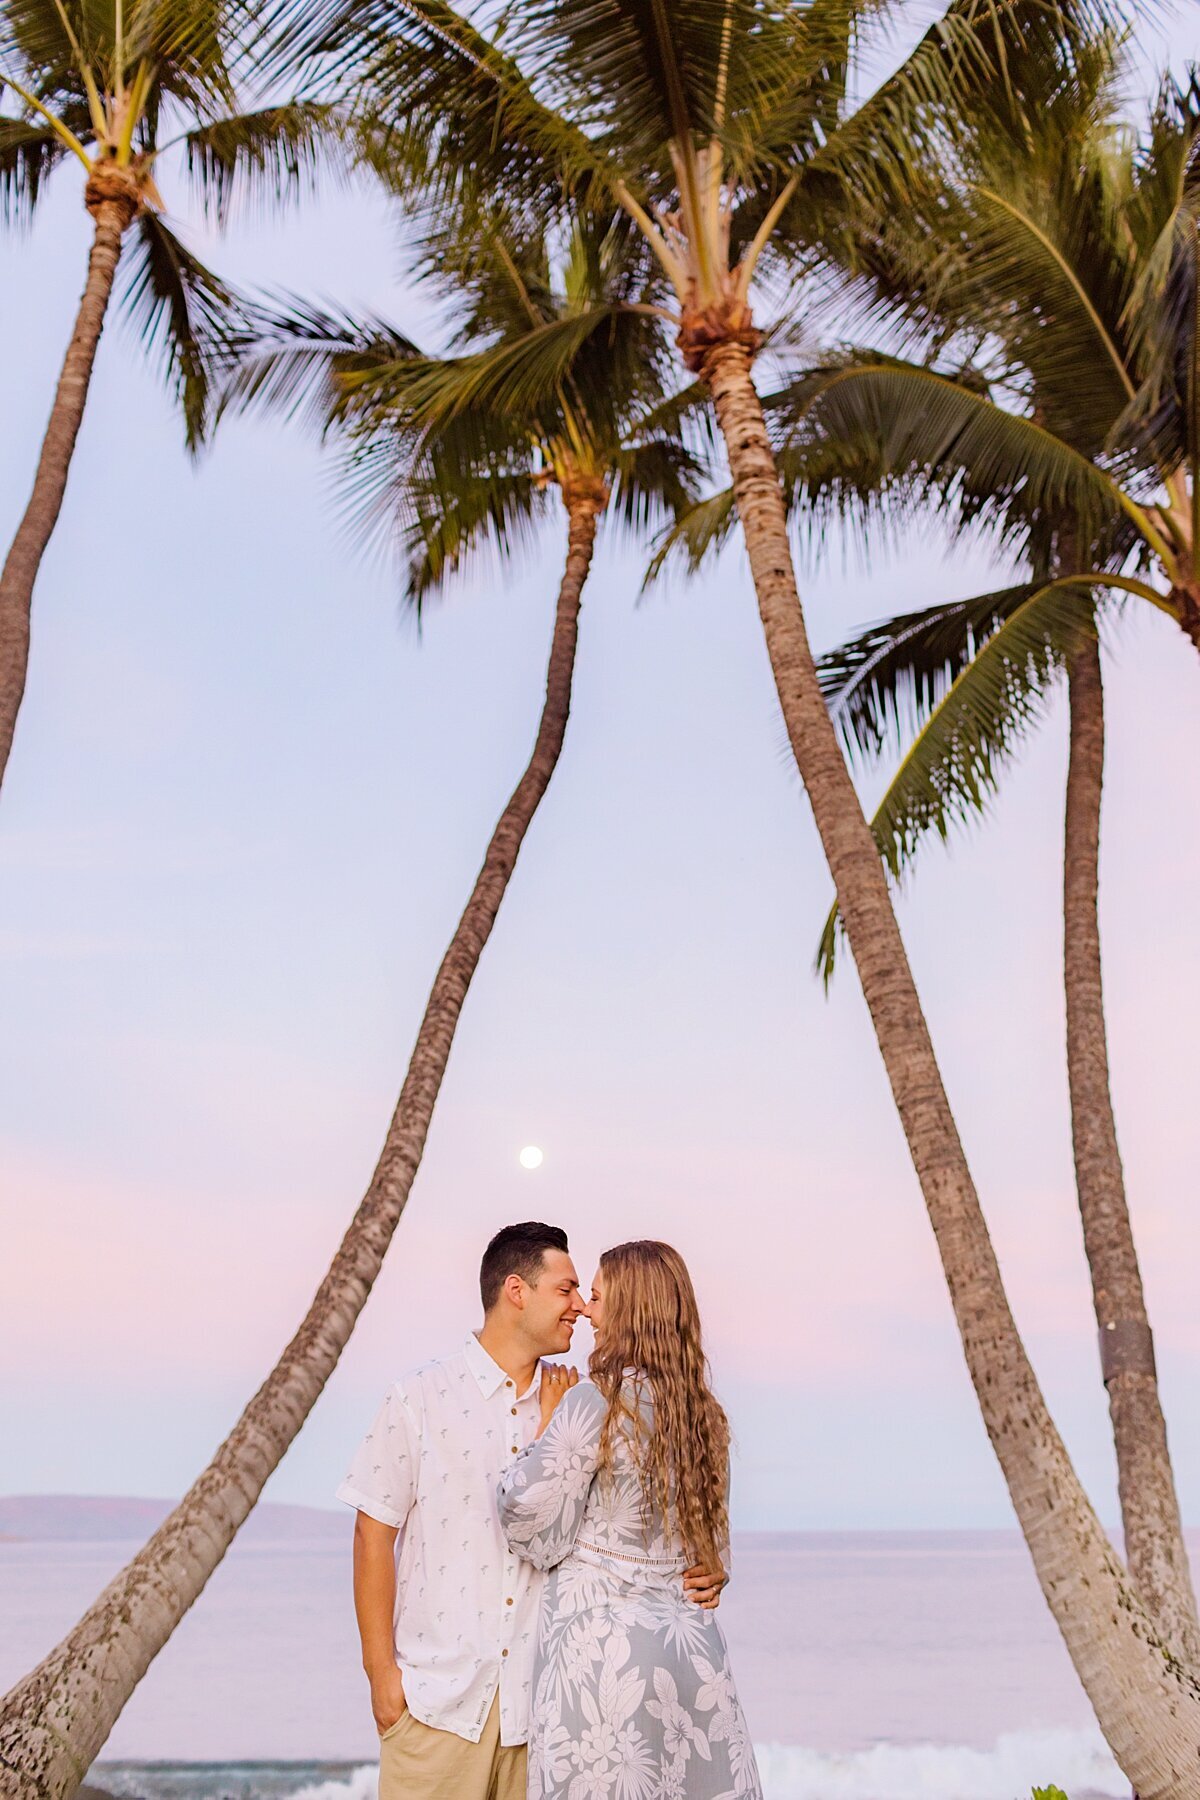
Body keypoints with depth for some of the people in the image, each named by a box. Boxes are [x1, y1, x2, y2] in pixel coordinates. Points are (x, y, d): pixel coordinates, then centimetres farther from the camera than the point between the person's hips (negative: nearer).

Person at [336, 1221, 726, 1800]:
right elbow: (374, 1536, -3)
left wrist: (686, 1576, -7)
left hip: (538, 1694, 3)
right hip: (439, 1695, -3)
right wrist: (380, 1670, -5)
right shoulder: (420, 1398, -4)